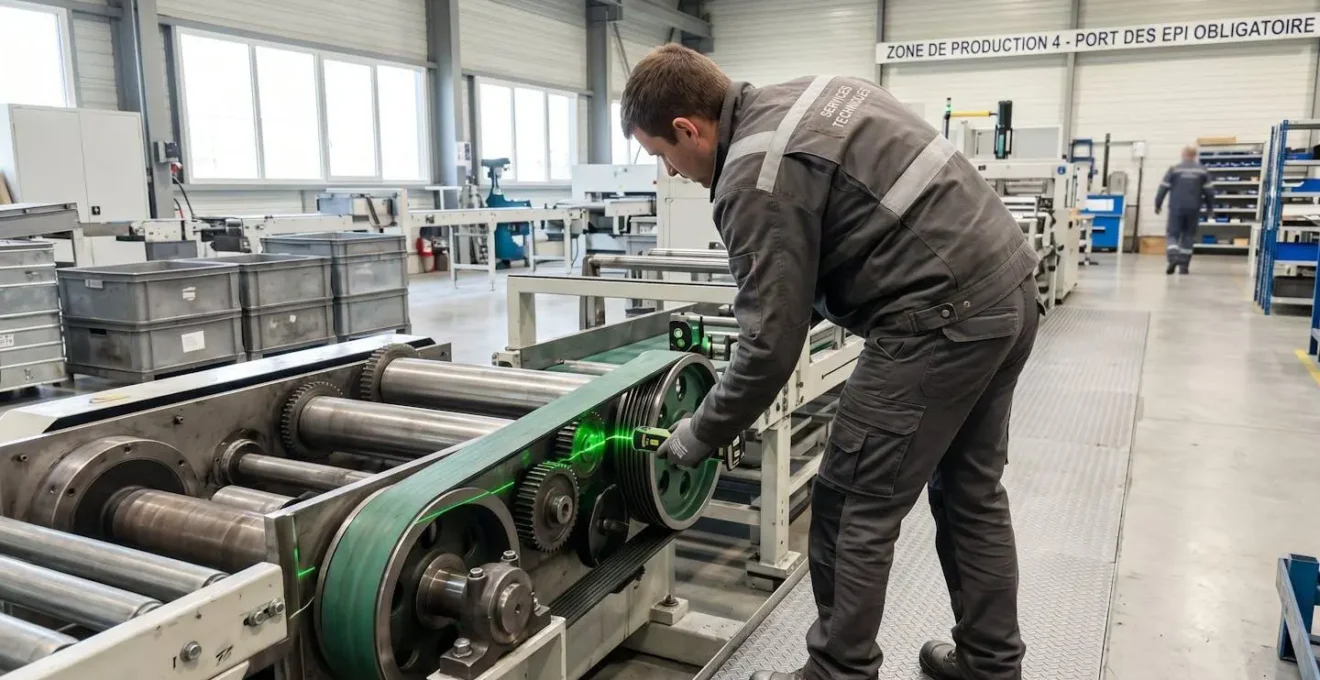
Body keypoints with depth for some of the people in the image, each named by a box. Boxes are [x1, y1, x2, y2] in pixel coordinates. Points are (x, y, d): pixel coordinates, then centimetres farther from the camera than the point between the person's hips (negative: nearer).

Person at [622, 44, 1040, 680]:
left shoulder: (757, 180, -15)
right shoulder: (803, 96, 13)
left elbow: (772, 344, -15)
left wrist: (701, 436, -1)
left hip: (942, 316, -10)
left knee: (852, 507, 3)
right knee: (971, 490, 20)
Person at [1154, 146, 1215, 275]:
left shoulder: (1174, 169, -1)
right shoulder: (1202, 171, 5)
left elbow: (1163, 188, -1)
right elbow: (1209, 191, 5)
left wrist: (1158, 204, 9)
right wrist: (1209, 208, 16)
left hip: (1176, 208, -2)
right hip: (1193, 209, 2)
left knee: (1172, 234, 2)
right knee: (1188, 236, 10)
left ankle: (1173, 257, -23)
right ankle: (1184, 265, 8)